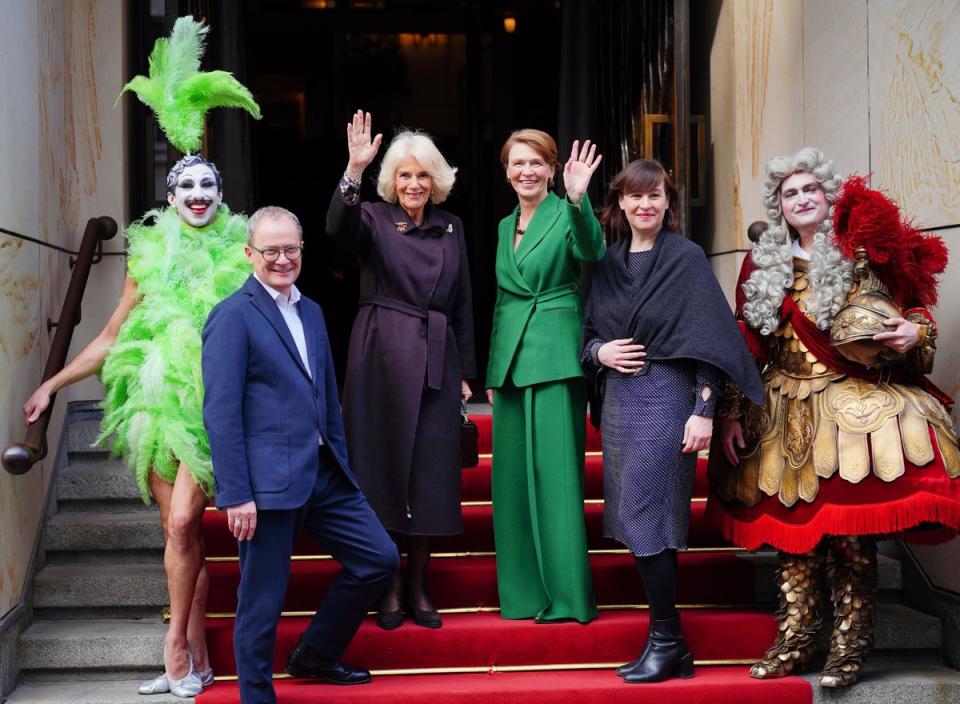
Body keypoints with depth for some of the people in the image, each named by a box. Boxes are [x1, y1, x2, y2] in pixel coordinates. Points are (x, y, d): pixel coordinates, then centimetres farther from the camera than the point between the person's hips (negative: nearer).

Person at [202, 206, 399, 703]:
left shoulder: (311, 312, 16)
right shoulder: (233, 316, -8)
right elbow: (221, 414, -14)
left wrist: (340, 465, 15)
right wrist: (235, 494, -18)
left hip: (323, 473, 8)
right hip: (267, 480, -8)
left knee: (378, 558, 11)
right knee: (262, 602, 0)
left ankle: (314, 657, 28)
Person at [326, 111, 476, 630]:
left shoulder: (451, 228, 12)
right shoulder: (374, 218, 1)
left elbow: (463, 304, 14)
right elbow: (338, 227, -23)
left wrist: (466, 370, 10)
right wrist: (353, 170, -38)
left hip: (437, 361, 3)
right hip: (381, 358, -3)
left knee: (430, 471, 4)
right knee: (383, 465, 1)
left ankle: (417, 586, 16)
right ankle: (388, 586, 12)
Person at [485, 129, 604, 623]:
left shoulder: (565, 215, -3)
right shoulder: (506, 227, 16)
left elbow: (592, 252, -26)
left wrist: (577, 199, -41)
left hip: (555, 359, -7)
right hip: (511, 360, 7)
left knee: (555, 473, -6)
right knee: (513, 476, 9)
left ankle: (566, 595, 1)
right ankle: (524, 590, 18)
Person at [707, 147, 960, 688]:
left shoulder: (860, 251, 2)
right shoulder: (764, 267, 11)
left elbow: (913, 308, 4)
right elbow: (749, 346, 12)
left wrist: (915, 331, -19)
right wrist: (735, 413, 6)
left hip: (855, 408, -3)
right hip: (788, 415, 3)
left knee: (852, 535, -8)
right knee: (794, 526, 3)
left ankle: (850, 648, 3)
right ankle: (796, 642, 13)